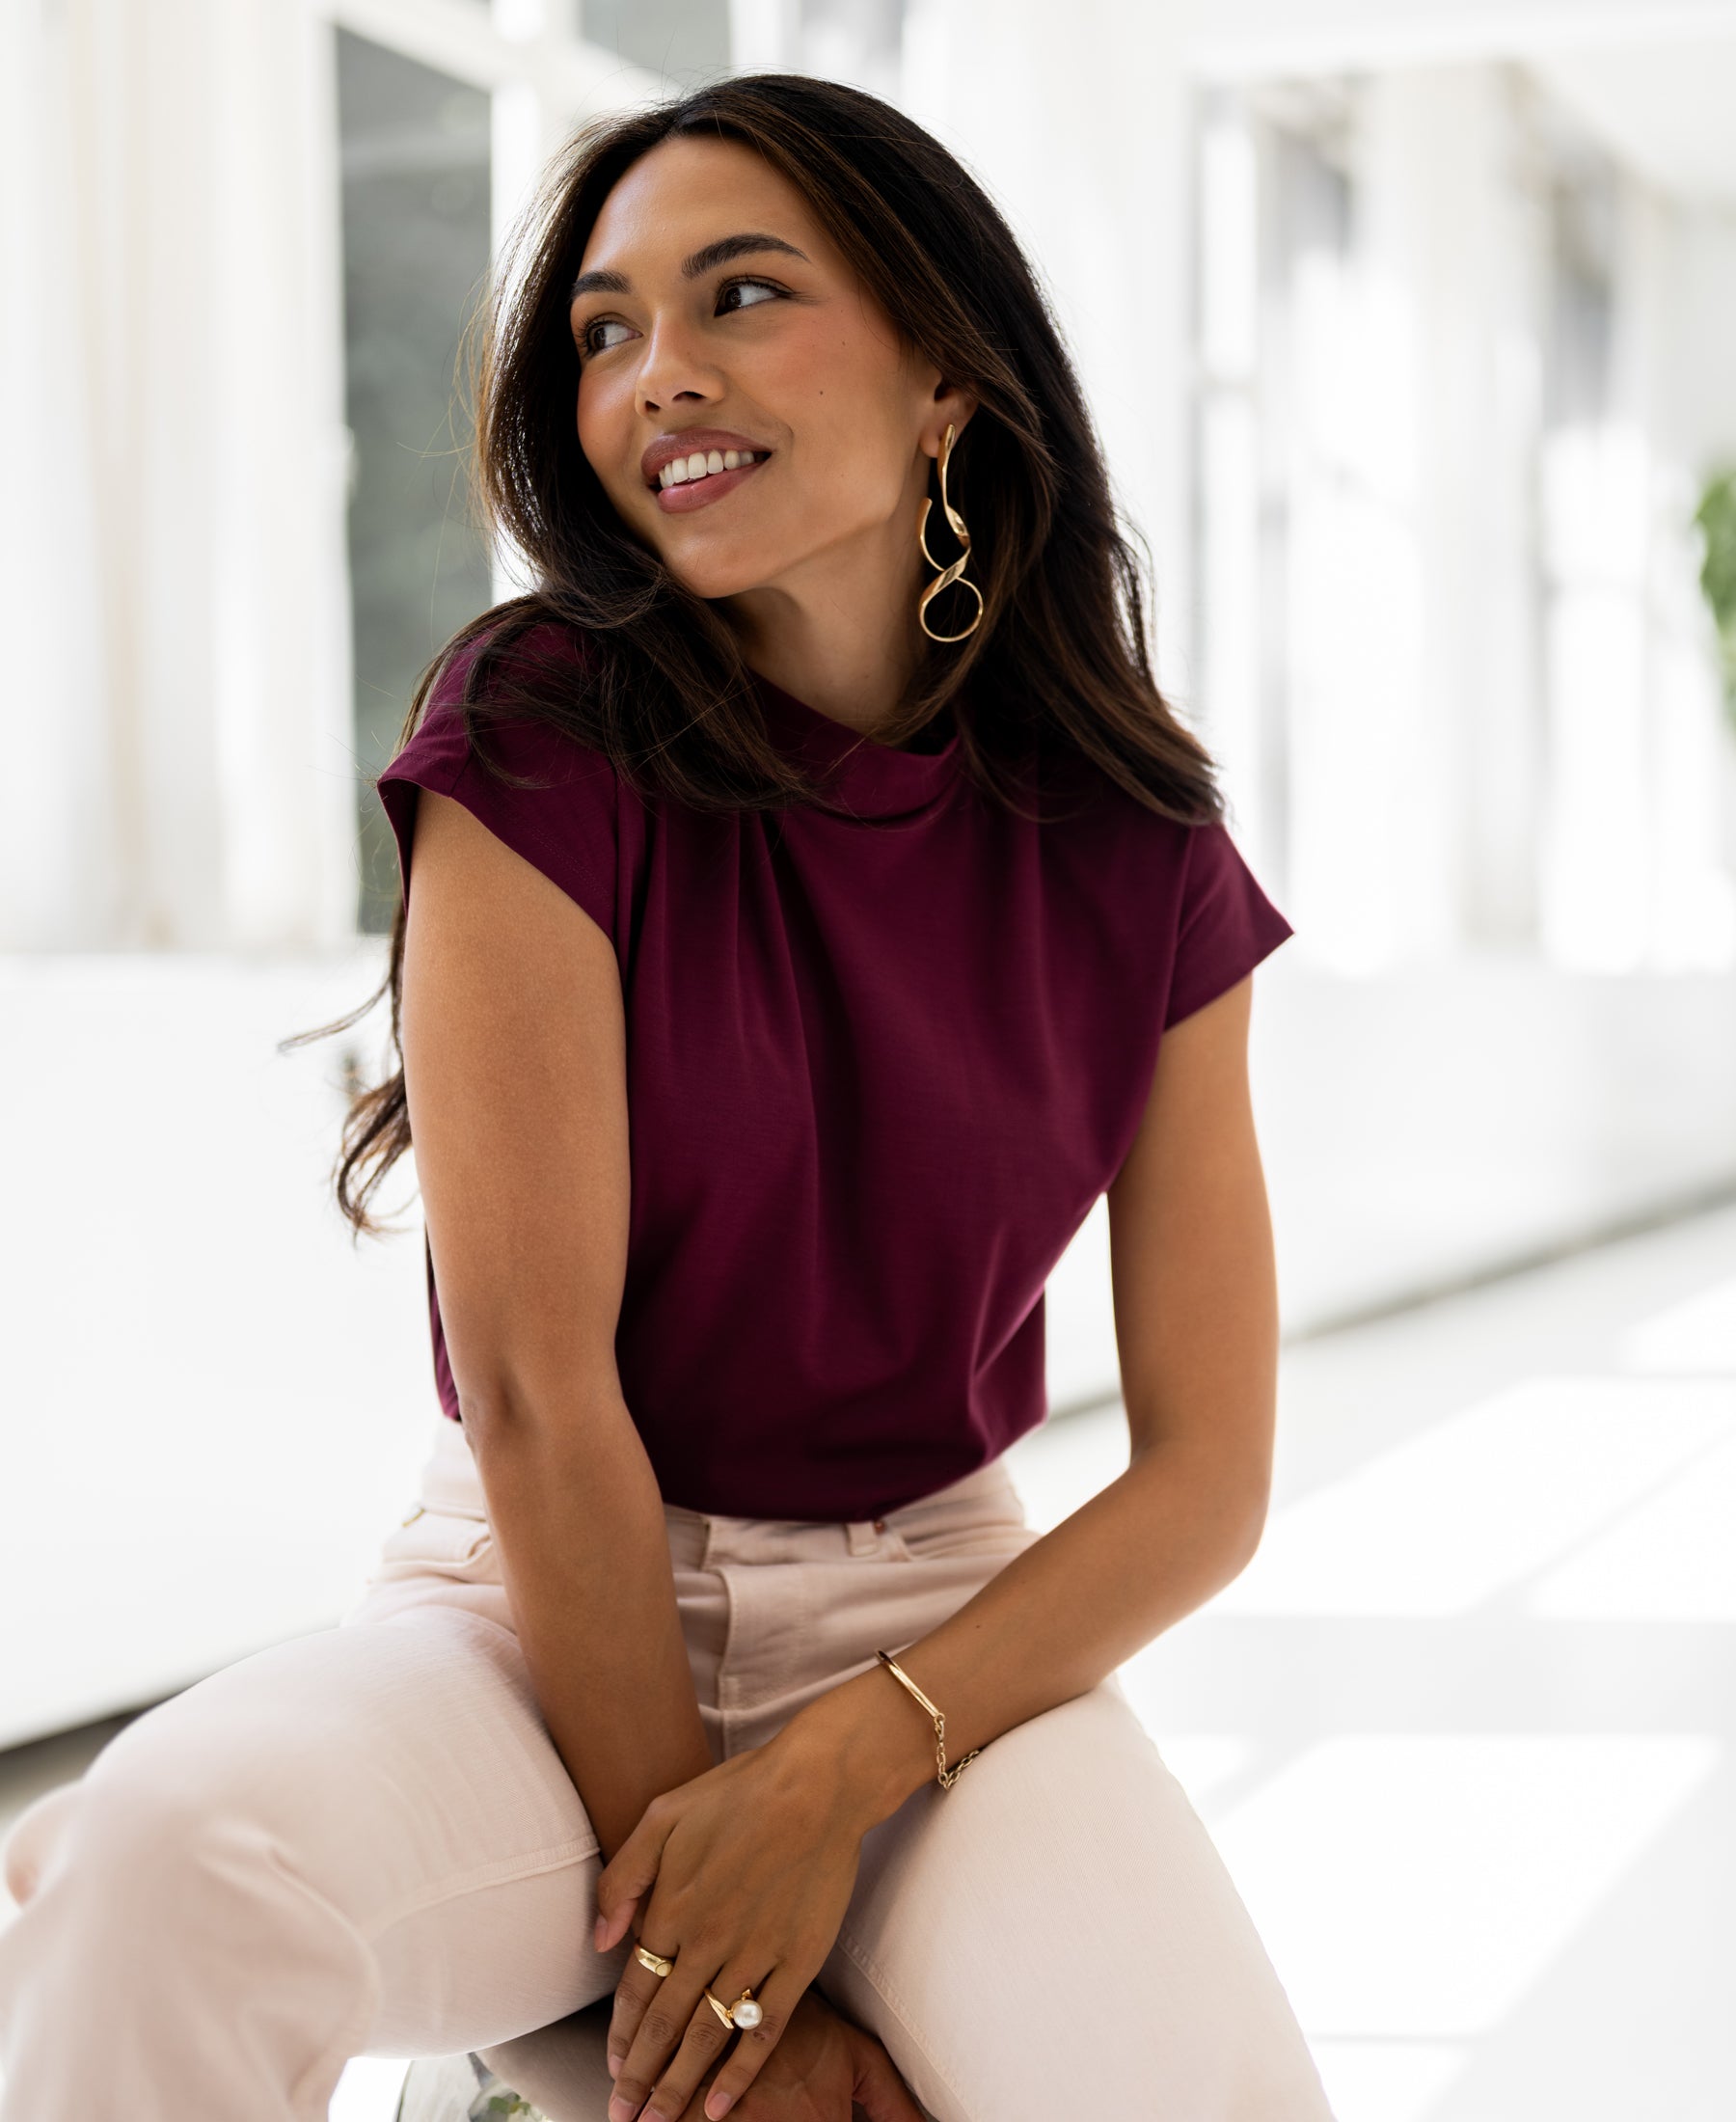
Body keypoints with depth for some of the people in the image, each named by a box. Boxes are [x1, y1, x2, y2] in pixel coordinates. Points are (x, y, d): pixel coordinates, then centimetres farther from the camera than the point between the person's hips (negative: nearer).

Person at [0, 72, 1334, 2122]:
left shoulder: (1132, 853, -2)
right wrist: (685, 1901, -14)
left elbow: (1207, 1478, -2)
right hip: (541, 1606, -2)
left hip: (941, 1618, 2)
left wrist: (841, 1772, -16)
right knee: (186, 1841, -35)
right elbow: (536, 1380, -14)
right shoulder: (543, 744, -10)